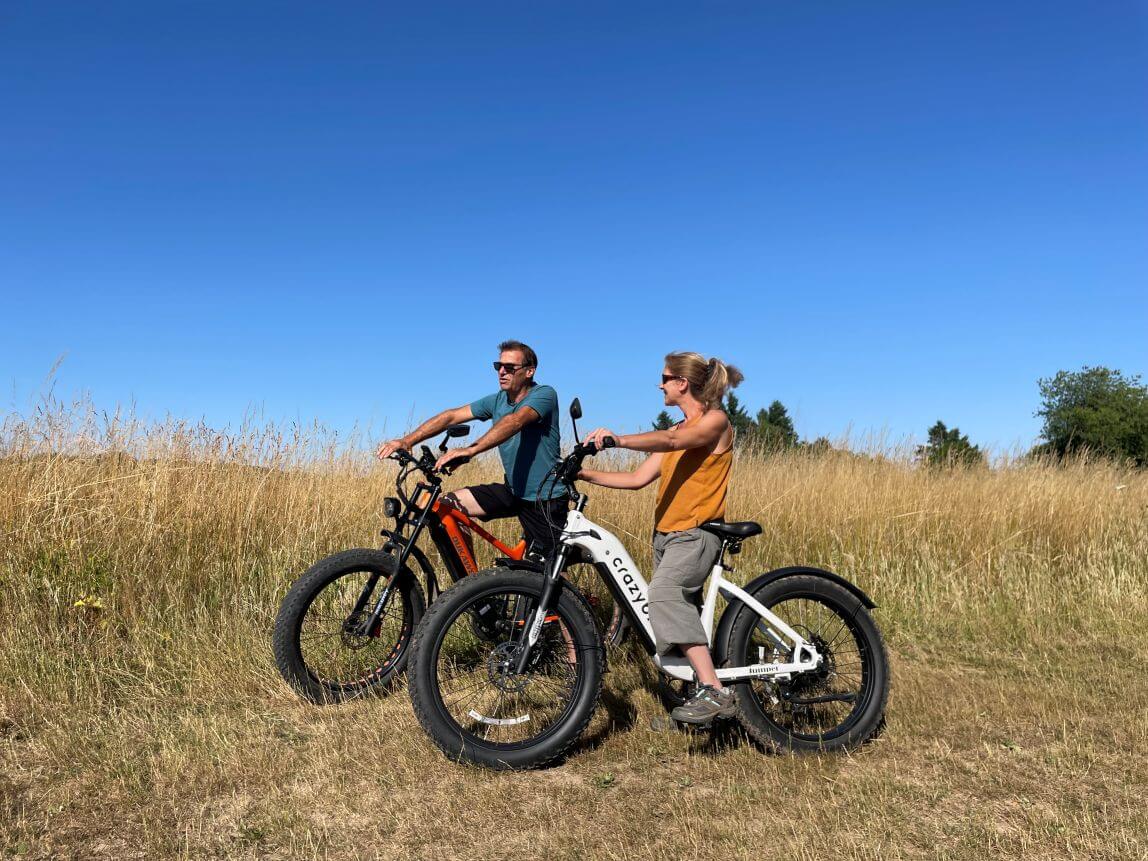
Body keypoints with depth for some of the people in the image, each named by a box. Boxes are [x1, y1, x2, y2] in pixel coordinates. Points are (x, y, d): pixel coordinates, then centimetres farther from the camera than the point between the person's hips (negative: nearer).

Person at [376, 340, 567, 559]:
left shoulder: (544, 394, -15)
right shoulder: (497, 400, 5)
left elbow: (515, 421, -34)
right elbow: (451, 416, -4)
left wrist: (470, 450, -48)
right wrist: (407, 440, -18)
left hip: (546, 500, -6)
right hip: (512, 491, 6)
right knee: (449, 504, -7)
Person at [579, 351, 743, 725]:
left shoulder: (716, 420, -4)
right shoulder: (677, 430, 21)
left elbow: (671, 440, -25)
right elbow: (638, 478, 14)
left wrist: (619, 439, -40)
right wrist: (585, 474, 5)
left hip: (696, 533, -9)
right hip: (666, 533, 9)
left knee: (663, 592, -29)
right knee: (681, 611, 11)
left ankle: (715, 691, -29)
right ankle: (701, 695, 23)